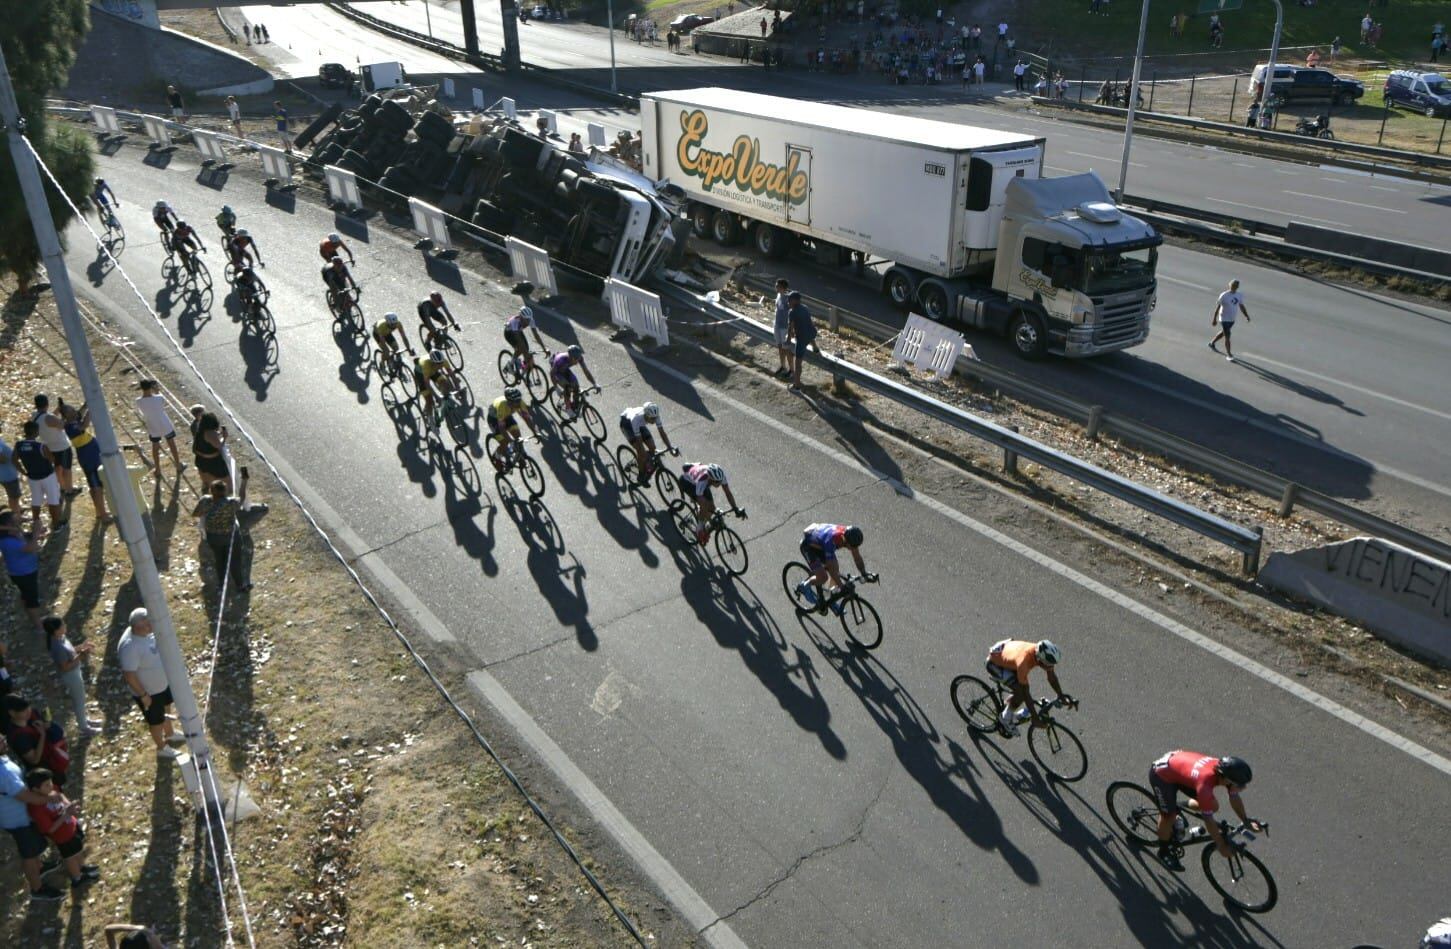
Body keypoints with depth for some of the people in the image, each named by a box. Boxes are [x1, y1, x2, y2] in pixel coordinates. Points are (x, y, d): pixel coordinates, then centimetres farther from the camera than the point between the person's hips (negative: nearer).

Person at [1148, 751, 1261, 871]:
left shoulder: (1226, 770, -20)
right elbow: (1208, 819, -27)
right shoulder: (1205, 783, -39)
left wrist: (1246, 821, -1)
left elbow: (1234, 798, 1)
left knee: (1212, 806, 2)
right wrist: (1222, 846, -17)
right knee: (1169, 815, -10)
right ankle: (1164, 852, 16)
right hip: (1162, 774, -7)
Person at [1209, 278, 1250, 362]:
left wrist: (1246, 316, 3)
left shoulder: (1239, 295, 2)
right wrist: (1214, 319, -15)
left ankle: (1212, 343, 46)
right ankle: (1229, 355, 0)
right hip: (1224, 319, -7)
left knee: (1224, 332, 23)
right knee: (1227, 336, -7)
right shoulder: (1224, 296, -16)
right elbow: (1217, 307, -14)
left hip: (1233, 319, 7)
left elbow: (1241, 306, 11)